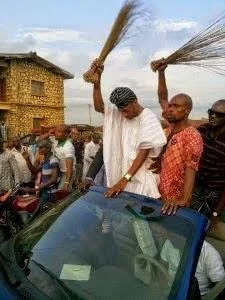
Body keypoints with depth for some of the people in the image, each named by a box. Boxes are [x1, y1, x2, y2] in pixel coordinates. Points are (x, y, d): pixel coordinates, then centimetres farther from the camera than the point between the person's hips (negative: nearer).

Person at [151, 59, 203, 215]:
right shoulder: (172, 127, 0)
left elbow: (191, 170, -30)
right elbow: (162, 98, 4)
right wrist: (161, 72, -6)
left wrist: (184, 200, -41)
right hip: (161, 194, 7)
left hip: (176, 200, -7)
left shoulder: (193, 136, -21)